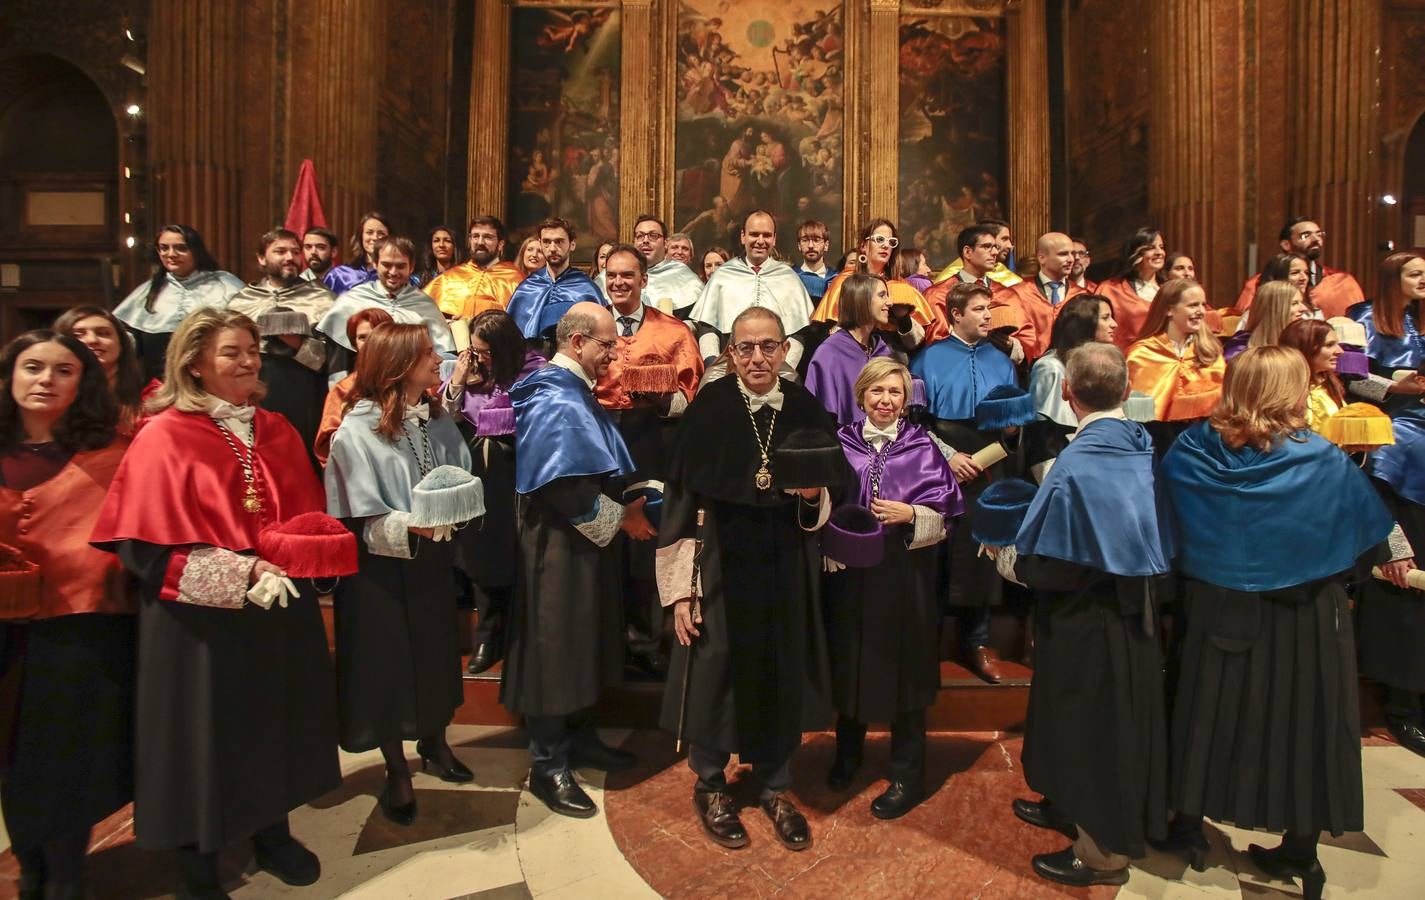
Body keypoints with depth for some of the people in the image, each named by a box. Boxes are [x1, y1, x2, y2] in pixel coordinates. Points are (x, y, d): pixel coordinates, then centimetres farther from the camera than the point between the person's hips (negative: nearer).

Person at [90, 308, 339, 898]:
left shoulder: (276, 432, 7)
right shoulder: (164, 438, -10)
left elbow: (307, 516, 12)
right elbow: (153, 543, -14)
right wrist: (243, 572, -22)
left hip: (279, 606, 5)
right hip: (202, 618, -5)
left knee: (277, 724, 16)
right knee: (207, 738, 8)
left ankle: (273, 835, 38)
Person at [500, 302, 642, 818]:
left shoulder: (574, 391, 11)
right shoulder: (557, 400, -20)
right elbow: (566, 489, -24)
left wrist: (626, 500, 4)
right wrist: (621, 517, -13)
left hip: (581, 541, 10)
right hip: (556, 543, -10)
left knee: (583, 642, 19)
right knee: (554, 648, 2)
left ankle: (577, 738, 35)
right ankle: (548, 766, 16)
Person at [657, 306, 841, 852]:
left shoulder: (806, 410, 0)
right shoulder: (709, 409, -9)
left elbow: (828, 503, 7)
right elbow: (680, 498, -9)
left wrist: (814, 495, -17)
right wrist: (680, 587, -11)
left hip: (786, 568, 3)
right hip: (721, 562, -3)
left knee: (781, 675, 12)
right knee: (716, 672, 6)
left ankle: (774, 787, 33)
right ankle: (710, 787, 30)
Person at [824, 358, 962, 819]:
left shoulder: (922, 448, -1)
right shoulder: (842, 444, 3)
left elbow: (943, 514, -4)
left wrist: (910, 514, -21)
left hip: (903, 575, -2)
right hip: (850, 570, 2)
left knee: (903, 670, 5)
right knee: (848, 661, 13)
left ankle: (907, 776, 21)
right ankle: (848, 753, 37)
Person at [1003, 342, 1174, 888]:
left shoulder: (1076, 465, -26)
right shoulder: (1145, 448, -3)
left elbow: (1051, 566, -26)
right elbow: (1154, 537, 8)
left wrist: (1008, 561, -8)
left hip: (1090, 622, -8)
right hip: (1135, 610, 8)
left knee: (1091, 723, 9)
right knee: (1117, 716, 22)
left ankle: (1102, 853, 27)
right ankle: (1077, 808, 44)